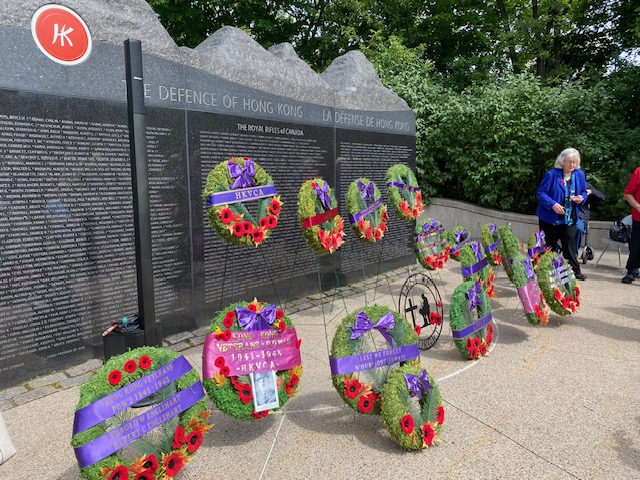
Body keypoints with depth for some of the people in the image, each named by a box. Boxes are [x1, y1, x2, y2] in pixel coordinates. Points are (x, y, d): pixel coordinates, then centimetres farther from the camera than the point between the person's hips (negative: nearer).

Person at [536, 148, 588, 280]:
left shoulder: (579, 174, 4)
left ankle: (575, 271, 10)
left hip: (570, 219, 4)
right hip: (550, 218, -3)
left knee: (570, 247, 3)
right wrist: (553, 204, -26)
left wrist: (581, 198, -9)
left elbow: (584, 193, 15)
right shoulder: (552, 174, -13)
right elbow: (540, 193, -13)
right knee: (550, 246, 7)